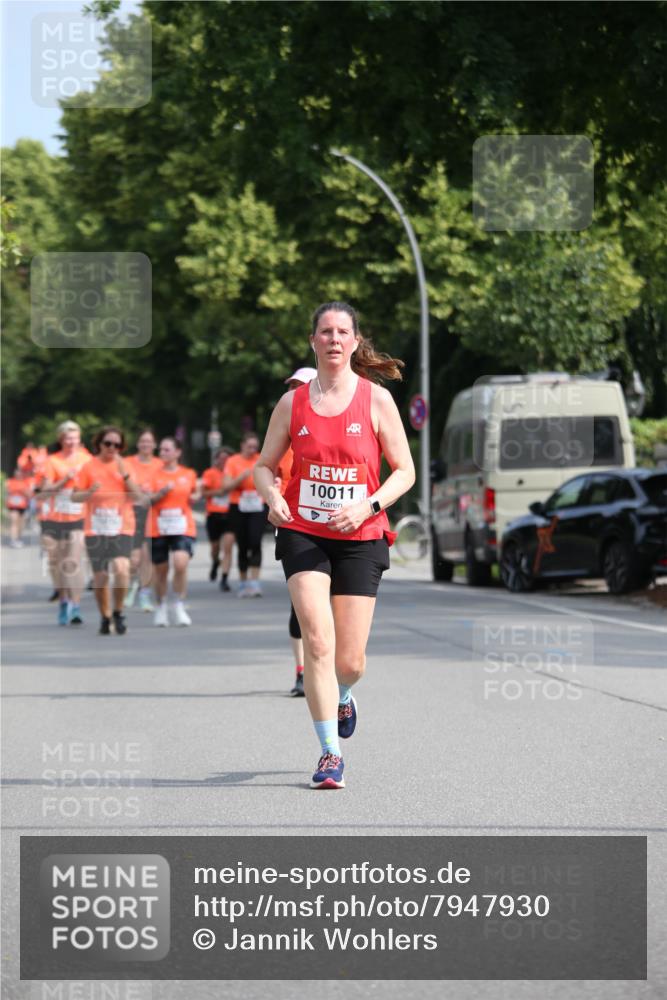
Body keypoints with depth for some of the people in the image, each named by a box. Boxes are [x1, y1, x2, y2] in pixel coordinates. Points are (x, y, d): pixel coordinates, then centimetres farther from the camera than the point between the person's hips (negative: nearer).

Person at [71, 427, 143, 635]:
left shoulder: (125, 466, 5)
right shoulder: (89, 467, 4)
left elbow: (138, 497, -2)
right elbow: (75, 496, 4)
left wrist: (124, 475, -13)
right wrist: (90, 492, -15)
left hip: (122, 528, -1)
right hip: (95, 529, 1)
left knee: (122, 570, -20)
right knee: (100, 576, 3)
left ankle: (118, 612, 1)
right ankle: (104, 617, 23)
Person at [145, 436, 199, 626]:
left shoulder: (189, 474, 6)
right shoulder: (154, 474, 3)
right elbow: (149, 499, -4)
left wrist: (195, 497, 2)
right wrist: (163, 492, -20)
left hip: (183, 527, -1)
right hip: (158, 529, 1)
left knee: (181, 564, -20)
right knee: (160, 569, 7)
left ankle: (179, 606, -6)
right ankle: (161, 607, 25)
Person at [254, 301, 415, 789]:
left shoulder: (377, 399, -1)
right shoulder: (292, 403, 3)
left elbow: (404, 470, 1)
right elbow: (264, 466, 11)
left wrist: (368, 506, -15)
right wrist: (273, 498, -11)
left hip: (360, 537, 0)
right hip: (303, 533, 0)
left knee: (350, 661, 1)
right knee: (318, 643, -17)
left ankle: (342, 699, 39)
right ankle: (330, 754, -10)